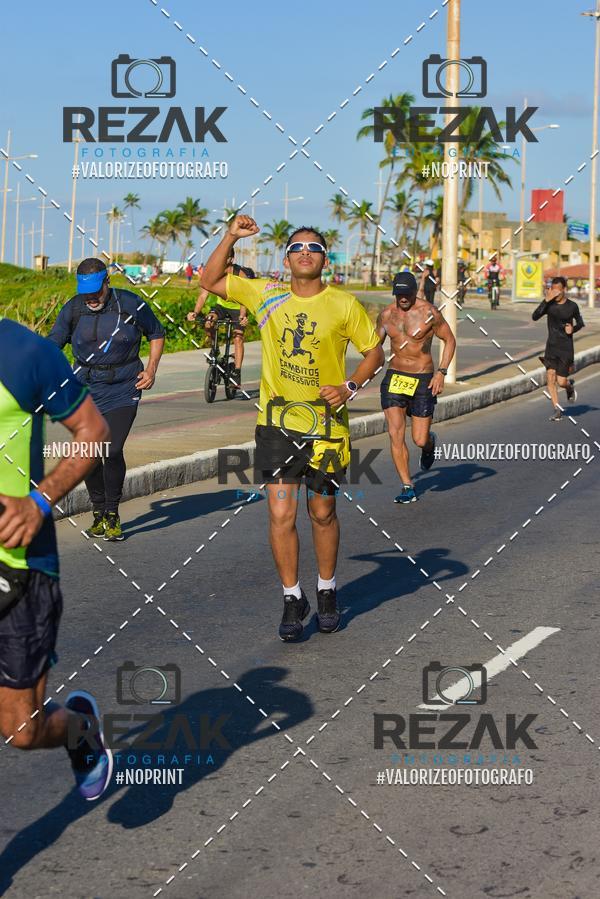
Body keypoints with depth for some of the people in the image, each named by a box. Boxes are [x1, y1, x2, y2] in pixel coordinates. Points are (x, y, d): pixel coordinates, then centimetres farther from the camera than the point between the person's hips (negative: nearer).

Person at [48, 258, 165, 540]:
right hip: (86, 389, 3)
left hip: (123, 390, -3)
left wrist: (151, 370, -1)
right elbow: (53, 343, 6)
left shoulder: (130, 304, -5)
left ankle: (112, 514, 5)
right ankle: (99, 512, 21)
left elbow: (156, 333, 10)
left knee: (113, 451, -14)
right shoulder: (72, 309, -1)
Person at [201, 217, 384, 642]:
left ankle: (327, 592, 30)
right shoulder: (267, 295, 3)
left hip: (325, 424, -1)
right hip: (278, 421, 1)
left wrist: (349, 387, -10)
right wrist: (230, 237, -4)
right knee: (280, 515, -3)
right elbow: (211, 280, 9)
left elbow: (375, 352, 6)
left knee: (323, 513, 11)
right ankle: (293, 599, 12)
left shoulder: (345, 304, -2)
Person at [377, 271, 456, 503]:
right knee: (395, 434, -9)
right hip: (394, 378, 3)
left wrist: (441, 372, -12)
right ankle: (407, 487, -1)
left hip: (423, 380, -3)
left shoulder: (429, 313, -9)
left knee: (420, 440, -1)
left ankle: (429, 443, 39)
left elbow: (450, 340, -2)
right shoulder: (386, 315, 3)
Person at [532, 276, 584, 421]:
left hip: (566, 348, -2)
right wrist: (546, 300, -23)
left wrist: (573, 329, -10)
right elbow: (535, 317, -16)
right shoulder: (549, 304, -1)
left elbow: (580, 323, 12)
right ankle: (557, 409, 2)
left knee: (561, 381, -4)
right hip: (551, 345, 2)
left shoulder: (572, 306, -4)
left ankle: (570, 386, 33)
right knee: (551, 378, -7)